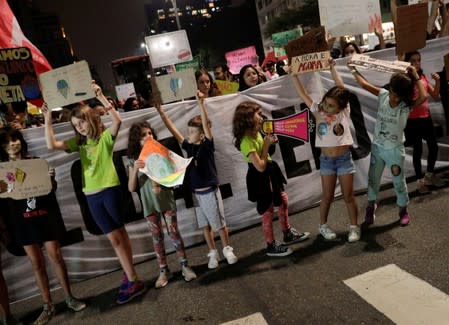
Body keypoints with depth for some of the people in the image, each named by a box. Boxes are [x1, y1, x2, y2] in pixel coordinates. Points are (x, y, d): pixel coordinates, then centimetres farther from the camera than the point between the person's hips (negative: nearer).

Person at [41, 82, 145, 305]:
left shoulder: (105, 136, -5)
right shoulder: (78, 142, 10)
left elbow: (117, 120, -25)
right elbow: (52, 145, 1)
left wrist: (100, 96, -24)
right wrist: (48, 121, -2)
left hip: (109, 191, -4)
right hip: (92, 196, 5)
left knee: (118, 235, 6)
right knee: (115, 238, 10)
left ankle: (129, 277, 19)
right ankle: (131, 278, 21)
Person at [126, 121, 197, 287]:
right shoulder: (134, 160, -1)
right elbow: (131, 188, -3)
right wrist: (135, 169, -18)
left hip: (166, 200, -1)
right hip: (149, 204, 1)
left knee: (174, 232, 5)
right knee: (157, 237, 9)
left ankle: (184, 266, 18)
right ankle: (164, 271, 21)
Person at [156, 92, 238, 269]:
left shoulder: (207, 145, -11)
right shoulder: (189, 146, 2)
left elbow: (206, 124, -26)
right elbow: (172, 129, 2)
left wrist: (201, 103, -36)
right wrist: (160, 111, -2)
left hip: (210, 191, -5)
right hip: (196, 192, 5)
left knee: (219, 223, 8)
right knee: (205, 226, 14)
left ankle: (227, 249, 27)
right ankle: (213, 253, 28)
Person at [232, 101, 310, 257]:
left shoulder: (256, 133, 0)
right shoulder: (246, 142, -27)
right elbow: (260, 167, -28)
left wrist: (268, 141, -4)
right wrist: (267, 145, -20)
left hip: (270, 173, 10)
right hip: (260, 178, -10)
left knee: (283, 200, 21)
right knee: (268, 211, 3)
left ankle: (288, 233, 40)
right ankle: (271, 246, 20)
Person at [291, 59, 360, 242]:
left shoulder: (344, 112, -6)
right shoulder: (318, 111, -4)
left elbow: (342, 88, -7)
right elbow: (303, 94, -5)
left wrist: (332, 68, -4)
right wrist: (294, 75, -8)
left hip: (344, 158, 0)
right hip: (326, 160, 1)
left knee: (349, 196, 7)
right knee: (327, 196, 10)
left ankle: (354, 227, 23)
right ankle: (323, 225, 28)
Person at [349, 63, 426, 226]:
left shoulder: (407, 106, -17)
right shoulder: (383, 95, -8)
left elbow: (423, 97, -35)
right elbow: (365, 84, -5)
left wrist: (416, 76, -26)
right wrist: (354, 69, -5)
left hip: (395, 150, -3)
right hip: (377, 147, 3)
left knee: (399, 182, 11)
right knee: (373, 179, 14)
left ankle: (403, 211, 31)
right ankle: (371, 207, 34)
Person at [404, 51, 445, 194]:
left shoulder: (423, 77, 7)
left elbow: (435, 96, 10)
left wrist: (438, 82, -7)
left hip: (426, 117, 6)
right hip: (413, 120, -6)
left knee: (434, 147, 12)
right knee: (418, 150, 4)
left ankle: (430, 174, 34)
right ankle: (420, 180, 20)